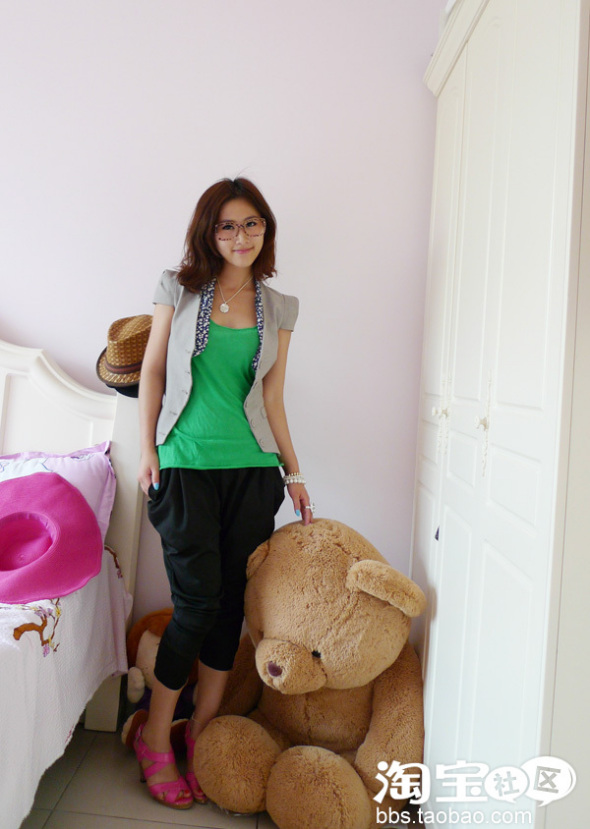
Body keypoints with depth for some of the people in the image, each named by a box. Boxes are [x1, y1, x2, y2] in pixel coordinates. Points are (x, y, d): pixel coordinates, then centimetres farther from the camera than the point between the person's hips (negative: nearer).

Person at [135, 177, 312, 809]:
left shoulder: (279, 309, 10)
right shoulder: (178, 289, 4)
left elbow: (271, 399, 11)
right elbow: (152, 372, 6)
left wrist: (293, 472, 9)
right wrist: (148, 450, -1)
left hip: (252, 468, 3)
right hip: (186, 464, -2)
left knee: (232, 600, 6)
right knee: (198, 598, -4)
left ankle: (203, 731, 25)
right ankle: (155, 738, 18)